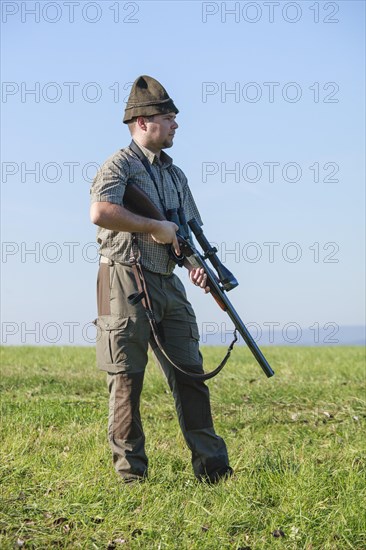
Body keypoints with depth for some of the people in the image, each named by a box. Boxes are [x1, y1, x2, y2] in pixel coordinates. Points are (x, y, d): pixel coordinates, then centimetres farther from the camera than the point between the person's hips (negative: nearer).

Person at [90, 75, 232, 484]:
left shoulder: (175, 173, 19)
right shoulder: (120, 165, -6)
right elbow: (101, 212, -25)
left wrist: (197, 264, 2)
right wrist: (155, 227, -17)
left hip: (168, 285, 8)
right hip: (126, 282, -7)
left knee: (190, 373, 5)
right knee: (126, 381, -2)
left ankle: (213, 468, 8)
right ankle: (131, 475, 5)